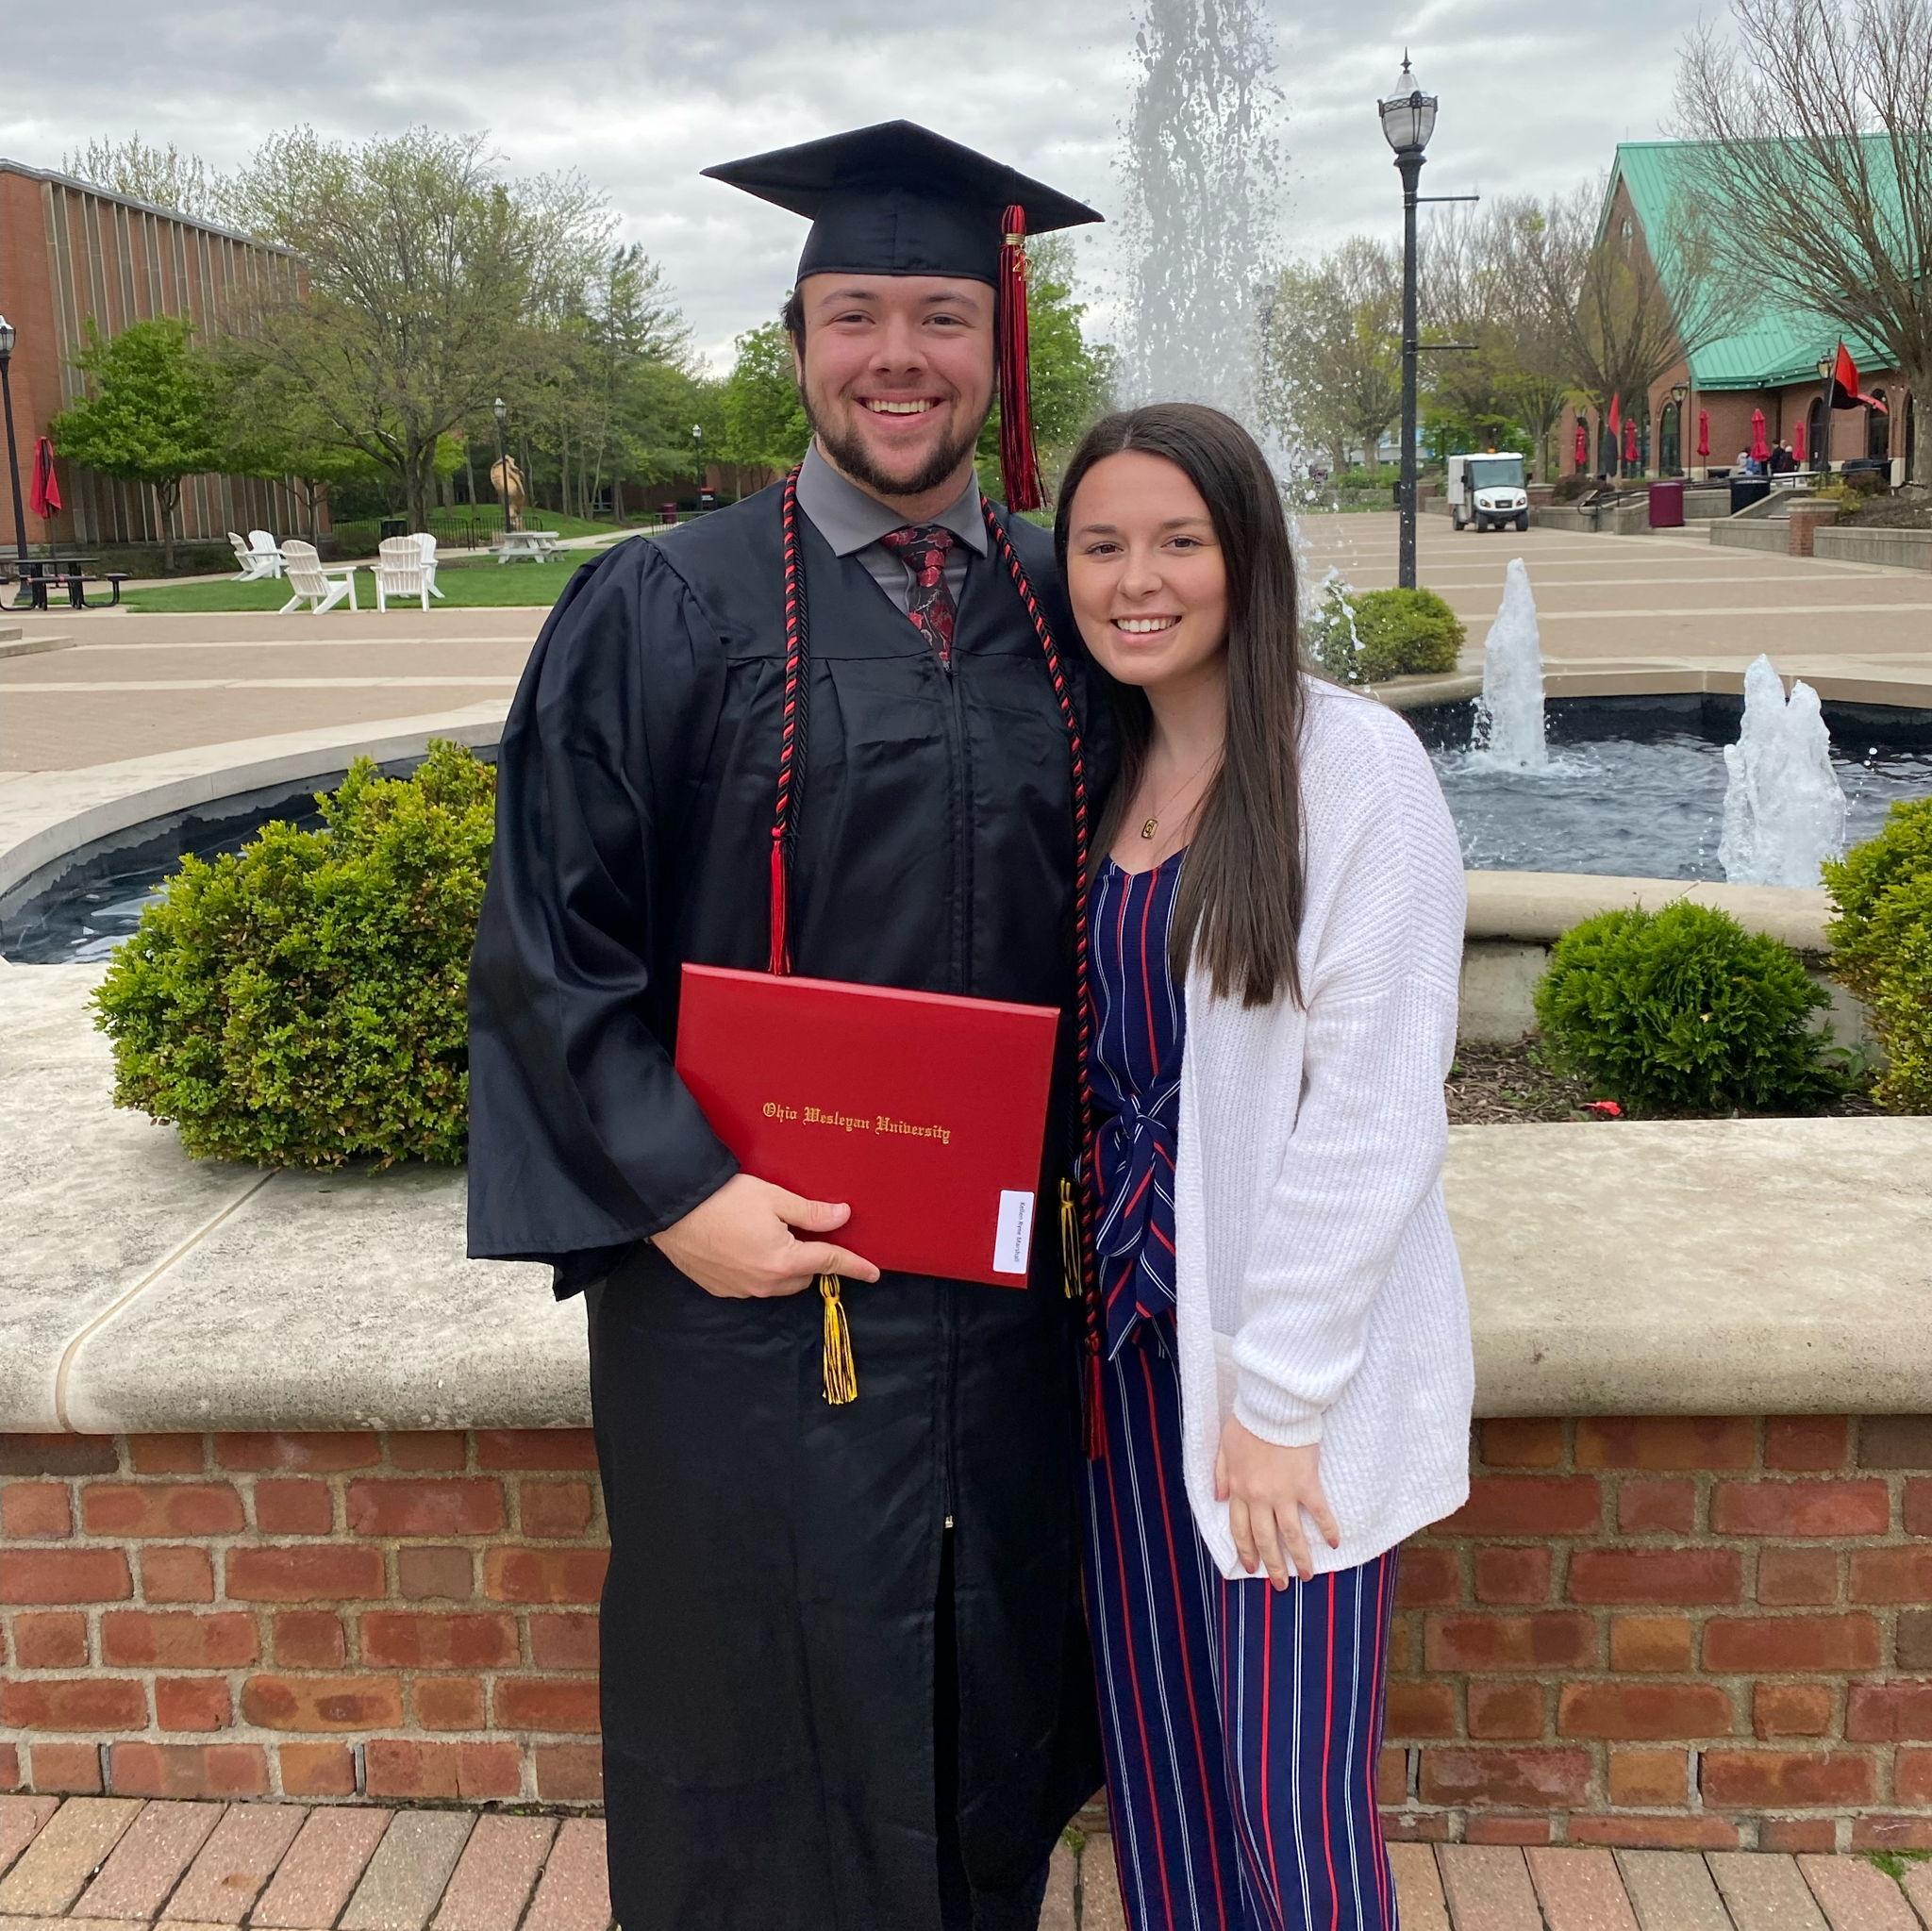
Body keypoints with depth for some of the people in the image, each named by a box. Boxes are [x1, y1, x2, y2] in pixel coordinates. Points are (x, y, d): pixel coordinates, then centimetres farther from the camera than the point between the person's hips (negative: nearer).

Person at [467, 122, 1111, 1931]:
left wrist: (1095, 1161, 2)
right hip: (753, 1272, -3)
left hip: (1008, 1287, 3)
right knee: (768, 1715, 11)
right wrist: (678, 1190, -15)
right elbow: (546, 944, -6)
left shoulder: (1070, 609, 5)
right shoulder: (662, 613, -5)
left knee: (991, 1694, 18)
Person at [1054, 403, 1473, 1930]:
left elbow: (1374, 1107, -15)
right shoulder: (1099, 773, 8)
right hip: (1124, 1324, 6)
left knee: (1288, 1798, 2)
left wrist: (1276, 1395, -15)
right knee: (1156, 1760, 16)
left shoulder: (1351, 763, -11)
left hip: (1294, 1356, -6)